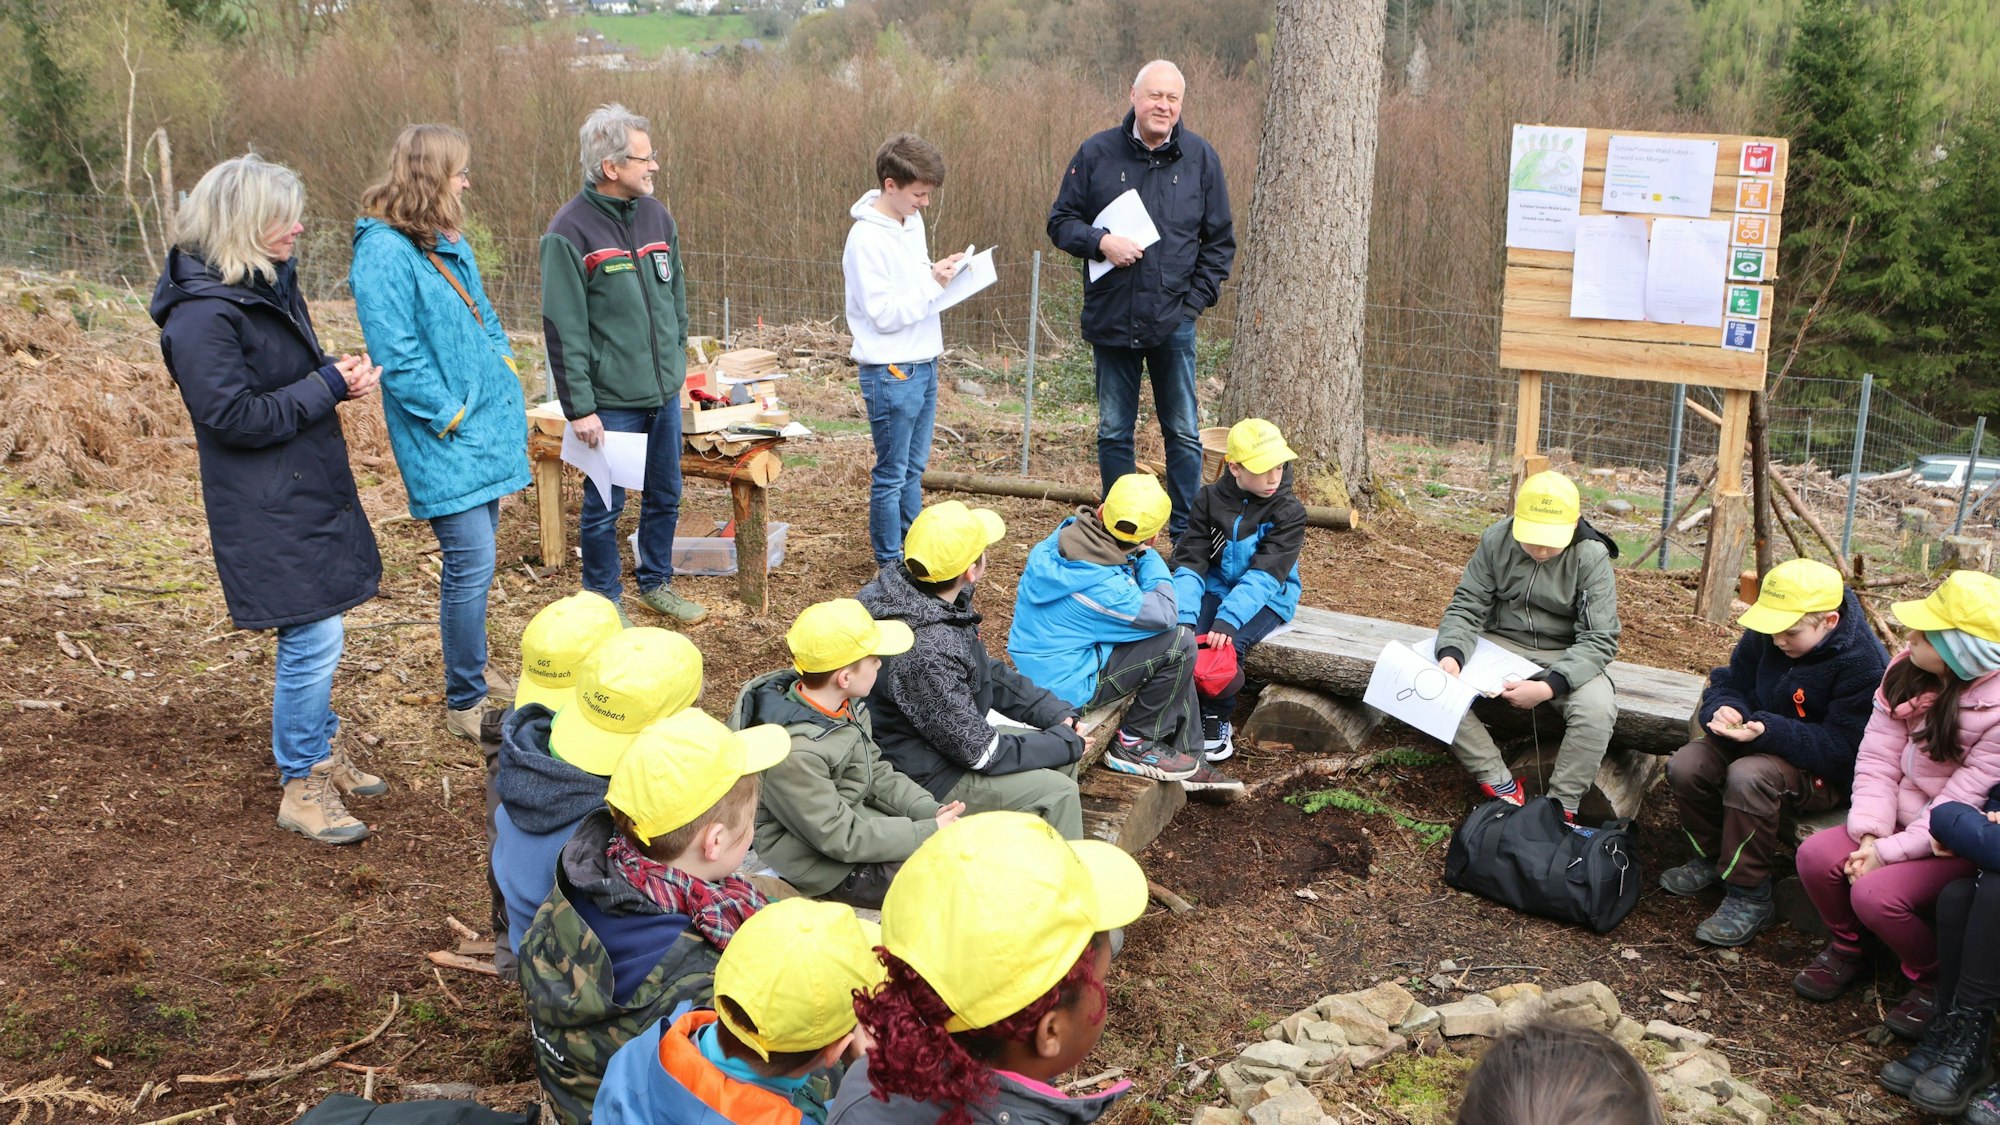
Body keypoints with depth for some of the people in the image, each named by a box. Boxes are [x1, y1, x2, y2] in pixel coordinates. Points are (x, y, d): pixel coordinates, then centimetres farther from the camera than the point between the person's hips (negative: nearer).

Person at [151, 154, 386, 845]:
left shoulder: (271, 285, 9)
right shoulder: (202, 314, -19)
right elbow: (234, 417, -21)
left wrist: (340, 374, -1)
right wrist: (329, 386, -17)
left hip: (310, 491, 9)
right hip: (267, 510, -9)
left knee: (315, 637, 18)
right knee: (314, 639, -6)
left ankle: (322, 752, 34)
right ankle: (301, 787, 9)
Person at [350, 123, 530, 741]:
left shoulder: (451, 240, 12)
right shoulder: (385, 252, -16)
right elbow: (397, 354, -20)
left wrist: (504, 367, 12)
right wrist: (450, 413, -16)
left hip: (489, 420, 9)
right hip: (444, 439, -9)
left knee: (473, 557, 17)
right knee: (471, 564, -6)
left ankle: (472, 668, 34)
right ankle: (464, 702, 8)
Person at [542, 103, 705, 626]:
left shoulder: (657, 215, 5)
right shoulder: (570, 231, -14)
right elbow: (564, 328, -14)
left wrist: (676, 362, 13)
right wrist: (579, 407, -15)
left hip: (664, 394, 6)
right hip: (611, 402, -6)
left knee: (665, 496, 17)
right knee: (604, 508, 7)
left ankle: (657, 583, 35)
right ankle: (604, 602, 23)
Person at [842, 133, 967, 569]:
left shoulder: (911, 222, 9)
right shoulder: (867, 239, -18)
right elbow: (885, 314, -20)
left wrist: (941, 273, 2)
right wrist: (934, 283, -20)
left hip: (923, 365, 9)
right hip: (891, 372, -9)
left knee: (914, 469, 17)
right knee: (891, 476, 1)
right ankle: (891, 566, 11)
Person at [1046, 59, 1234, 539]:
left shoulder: (1201, 158, 2)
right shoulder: (1097, 153, 0)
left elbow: (1220, 242, 7)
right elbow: (1061, 221, 6)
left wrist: (1195, 299, -3)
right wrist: (1100, 242, -13)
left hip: (1174, 323, 0)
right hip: (1110, 320, 1)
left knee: (1183, 434, 4)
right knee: (1113, 433, 9)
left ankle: (1187, 536, 15)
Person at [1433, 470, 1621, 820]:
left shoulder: (1592, 558, -16)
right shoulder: (1496, 541, -9)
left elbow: (1600, 640, -18)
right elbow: (1466, 607, -6)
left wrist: (1549, 686, -34)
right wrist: (1451, 654, -29)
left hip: (1565, 657, -2)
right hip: (1500, 644, 2)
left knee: (1597, 708, -34)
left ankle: (1561, 807, -15)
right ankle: (1502, 787, -16)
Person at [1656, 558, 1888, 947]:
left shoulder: (1865, 664, -23)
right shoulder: (1764, 635, -5)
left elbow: (1842, 750, -26)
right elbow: (1730, 681, 6)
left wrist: (1768, 732, -38)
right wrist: (1724, 708, -21)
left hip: (1825, 773, -7)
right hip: (1762, 741, 7)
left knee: (1749, 777, -36)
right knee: (1685, 766, -19)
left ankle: (1750, 897, -21)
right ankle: (1712, 857, 9)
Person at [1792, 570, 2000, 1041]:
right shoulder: (1907, 674, -4)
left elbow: (1961, 805, -24)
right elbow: (1877, 760, -4)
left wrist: (1890, 852, -24)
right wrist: (1870, 834, -16)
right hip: (1901, 820, 6)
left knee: (1876, 894, -27)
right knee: (1815, 856, -18)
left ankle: (1931, 977, 4)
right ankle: (1845, 947, 12)